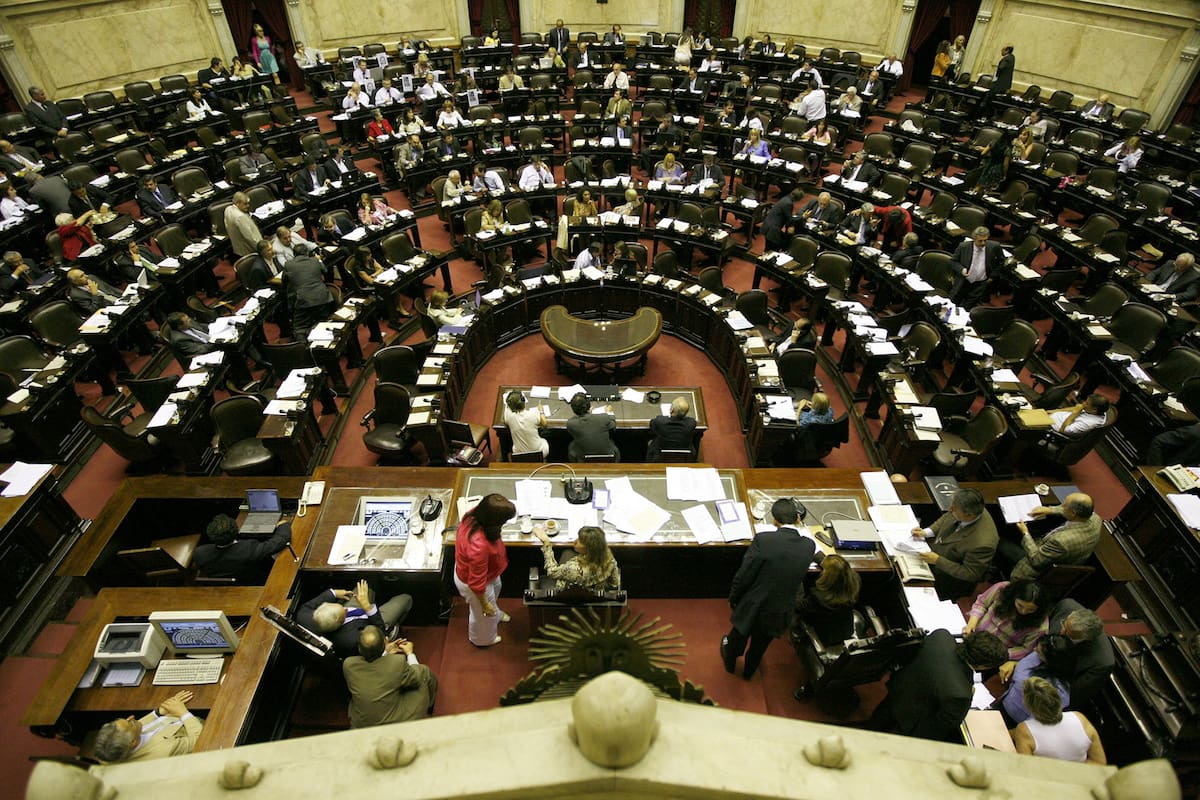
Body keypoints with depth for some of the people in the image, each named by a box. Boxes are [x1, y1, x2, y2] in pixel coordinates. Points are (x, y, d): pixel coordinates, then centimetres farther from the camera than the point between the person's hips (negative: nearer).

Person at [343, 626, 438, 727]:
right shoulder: (398, 662, -27)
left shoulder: (348, 664, -19)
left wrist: (385, 653, 11)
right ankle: (428, 708, 41)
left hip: (358, 726, 4)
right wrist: (410, 653, 9)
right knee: (423, 671, 11)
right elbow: (417, 679, -6)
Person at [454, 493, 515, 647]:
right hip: (471, 582, -7)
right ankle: (483, 639, 59)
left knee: (496, 588, 37)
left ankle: (495, 614, 70)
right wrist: (485, 604, -17)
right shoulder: (479, 545, -48)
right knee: (483, 614, 26)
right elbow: (477, 582, -33)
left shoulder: (474, 514, -28)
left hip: (468, 568, 7)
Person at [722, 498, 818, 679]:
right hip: (780, 615, 3)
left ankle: (730, 662, 58)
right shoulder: (809, 546, -17)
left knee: (739, 637, 30)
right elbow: (800, 575, 3)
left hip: (753, 608, -3)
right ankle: (749, 671, 58)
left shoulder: (763, 540, -29)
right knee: (760, 646, 32)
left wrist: (733, 599, -3)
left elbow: (743, 576, -21)